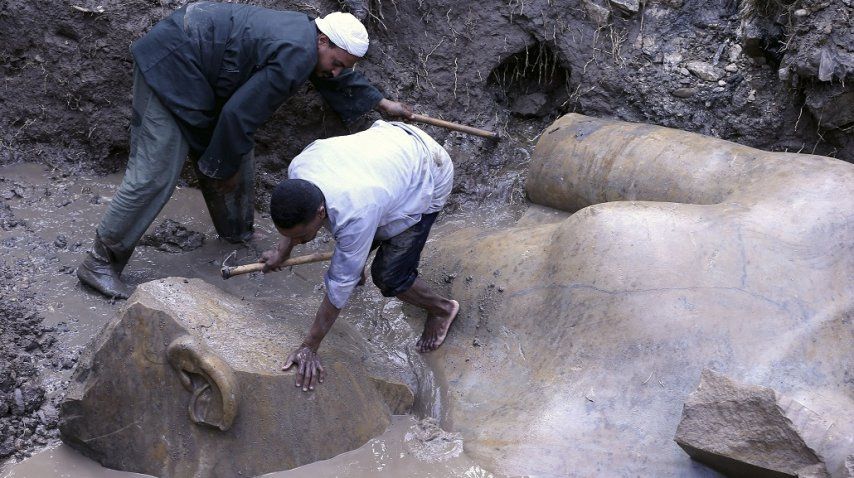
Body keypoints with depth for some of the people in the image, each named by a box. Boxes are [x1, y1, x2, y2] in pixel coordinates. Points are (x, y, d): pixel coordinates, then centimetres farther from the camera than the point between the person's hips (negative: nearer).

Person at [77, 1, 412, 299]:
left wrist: (383, 103, 35)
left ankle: (236, 232, 34)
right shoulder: (295, 58, -25)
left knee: (236, 158, 15)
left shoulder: (305, 33, 7)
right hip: (170, 66, -10)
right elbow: (239, 114, -25)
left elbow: (338, 78, 28)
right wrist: (223, 167, -11)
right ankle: (99, 262, -4)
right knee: (154, 175, -12)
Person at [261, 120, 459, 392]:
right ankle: (358, 271, 50)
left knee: (388, 276, -9)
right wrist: (283, 251, 7)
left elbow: (340, 287, -31)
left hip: (428, 177, -7)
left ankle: (441, 309, 18)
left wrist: (309, 347, -24)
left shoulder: (354, 215, -42)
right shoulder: (297, 169, -24)